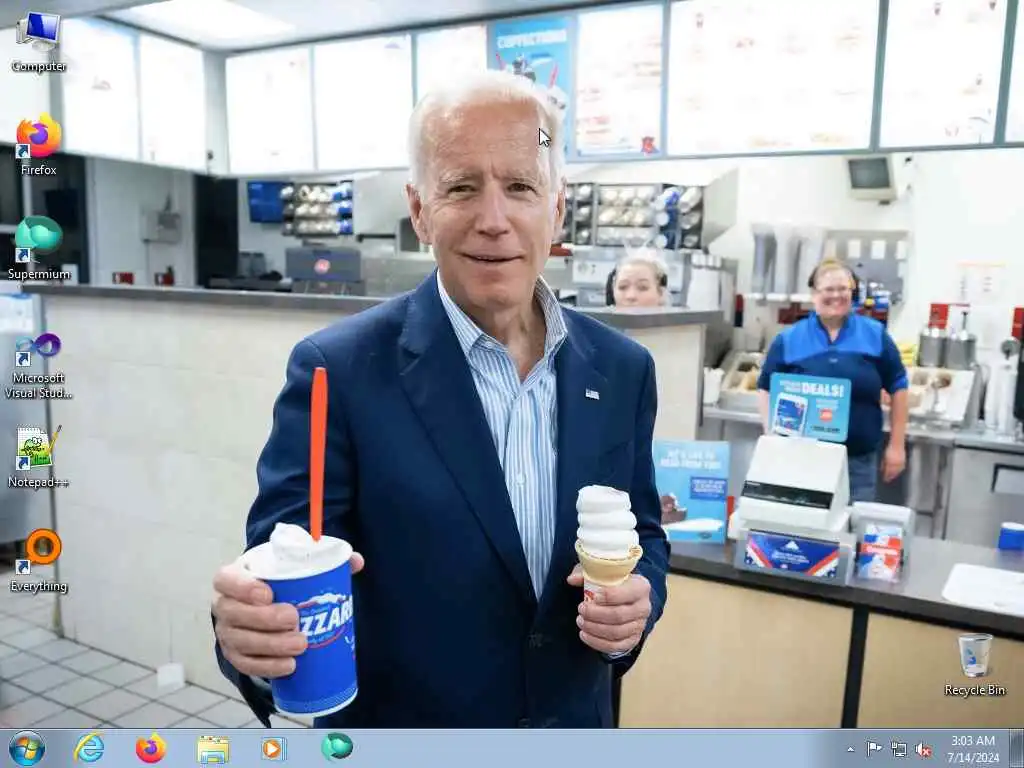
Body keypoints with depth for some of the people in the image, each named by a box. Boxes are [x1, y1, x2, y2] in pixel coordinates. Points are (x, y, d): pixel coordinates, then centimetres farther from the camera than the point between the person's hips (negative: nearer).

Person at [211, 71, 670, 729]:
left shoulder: (622, 369, -6)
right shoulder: (340, 371, -18)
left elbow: (643, 534, 4)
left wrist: (637, 600, -16)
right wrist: (253, 626, -39)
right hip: (399, 727, -3)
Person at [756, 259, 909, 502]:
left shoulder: (876, 335, 4)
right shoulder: (788, 339, 1)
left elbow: (897, 388, 8)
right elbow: (766, 391, 5)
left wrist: (896, 446, 5)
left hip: (859, 461, 1)